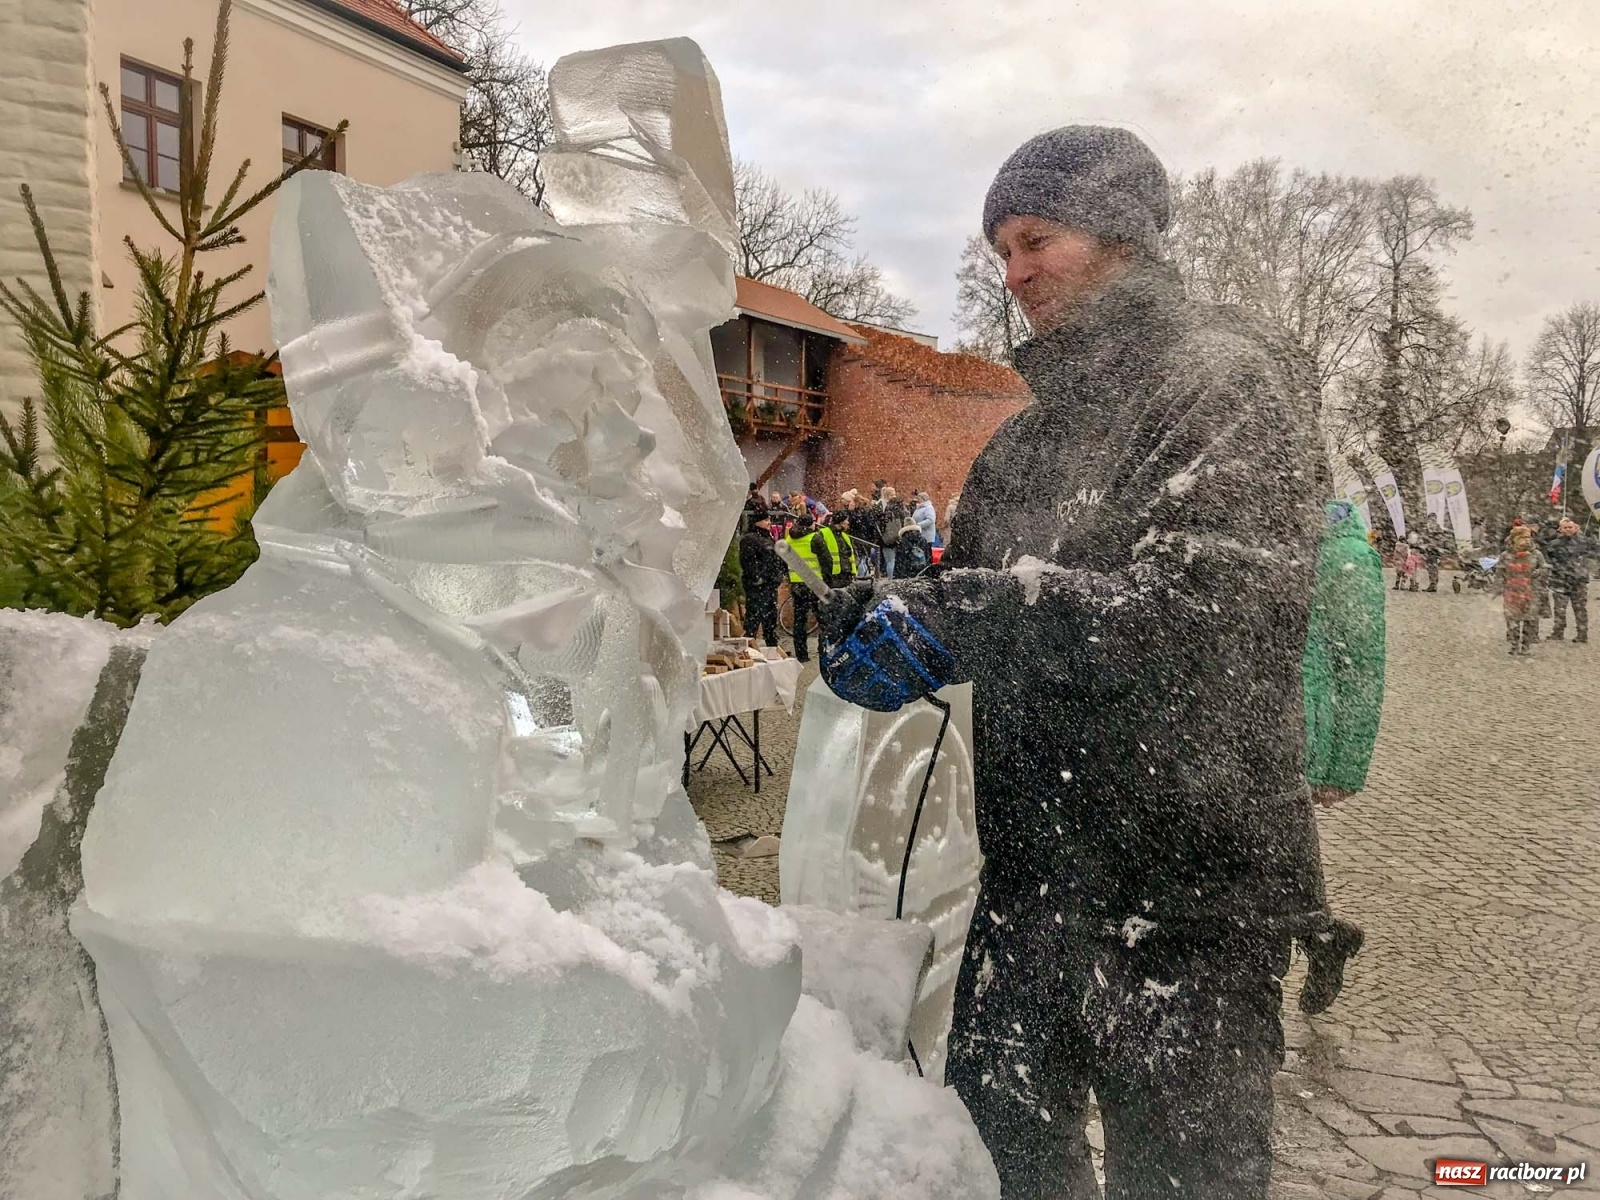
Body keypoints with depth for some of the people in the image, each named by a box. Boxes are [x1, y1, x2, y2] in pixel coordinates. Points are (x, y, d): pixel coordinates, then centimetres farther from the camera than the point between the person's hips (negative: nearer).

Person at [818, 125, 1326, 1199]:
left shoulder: (1229, 378, -9)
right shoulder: (1040, 419, 14)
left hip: (1185, 885, -7)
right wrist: (884, 612, -6)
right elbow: (977, 597, 16)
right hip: (1034, 868, 7)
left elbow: (1220, 608, -24)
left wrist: (963, 616, -26)